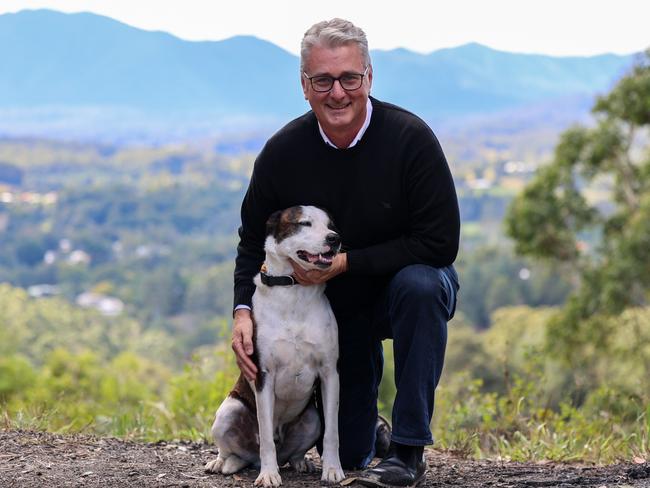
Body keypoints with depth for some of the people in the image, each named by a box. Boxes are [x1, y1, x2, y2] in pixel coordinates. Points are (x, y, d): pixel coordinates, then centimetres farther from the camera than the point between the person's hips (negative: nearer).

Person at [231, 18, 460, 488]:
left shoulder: (410, 138, -24)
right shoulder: (283, 151, -14)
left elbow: (440, 243, -26)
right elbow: (254, 240, 1)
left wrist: (346, 262, -27)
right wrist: (243, 309, -15)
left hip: (410, 282, -2)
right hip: (335, 304, 3)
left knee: (419, 285, -39)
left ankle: (409, 448, -27)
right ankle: (370, 426, 41)